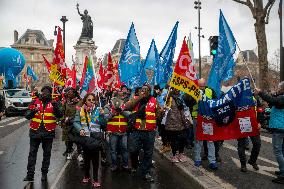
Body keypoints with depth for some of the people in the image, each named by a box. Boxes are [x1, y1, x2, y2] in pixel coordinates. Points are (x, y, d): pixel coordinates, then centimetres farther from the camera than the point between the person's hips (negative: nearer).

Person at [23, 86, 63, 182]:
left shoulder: (54, 103, 2)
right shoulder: (35, 102, 5)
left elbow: (60, 115, -10)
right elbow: (27, 116, 3)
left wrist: (56, 107, -28)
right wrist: (32, 112, -18)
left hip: (48, 132, -1)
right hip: (35, 131, 1)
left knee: (47, 153, 10)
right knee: (32, 153, 5)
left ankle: (44, 173, 25)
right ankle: (30, 174, 15)